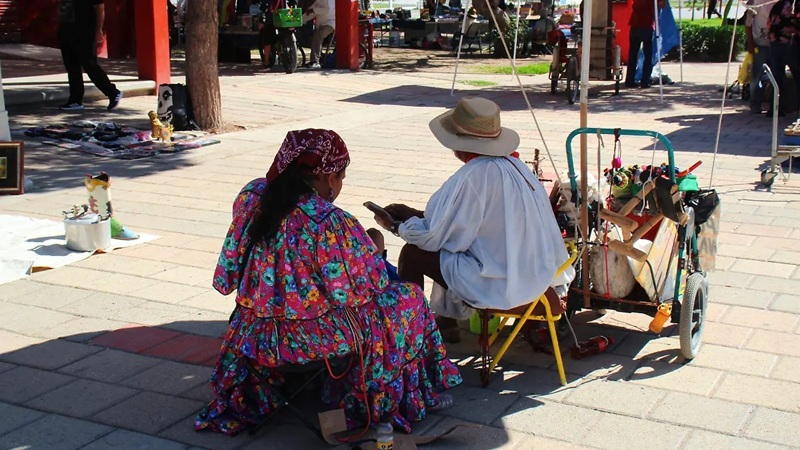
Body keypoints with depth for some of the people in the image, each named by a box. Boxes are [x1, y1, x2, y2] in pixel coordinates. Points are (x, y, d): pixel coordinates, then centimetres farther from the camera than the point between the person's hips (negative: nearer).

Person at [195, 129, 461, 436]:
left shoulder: (251, 196, -5)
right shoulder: (330, 223, -24)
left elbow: (233, 268, 9)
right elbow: (366, 287, -15)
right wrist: (372, 252, 5)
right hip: (317, 337, -7)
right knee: (407, 298, 13)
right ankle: (411, 398, 24)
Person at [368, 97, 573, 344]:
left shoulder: (470, 179, -21)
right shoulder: (514, 165, 4)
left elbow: (431, 237, -15)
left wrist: (397, 227, 4)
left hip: (499, 287, -9)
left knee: (412, 254, 3)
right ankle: (447, 321, 35)